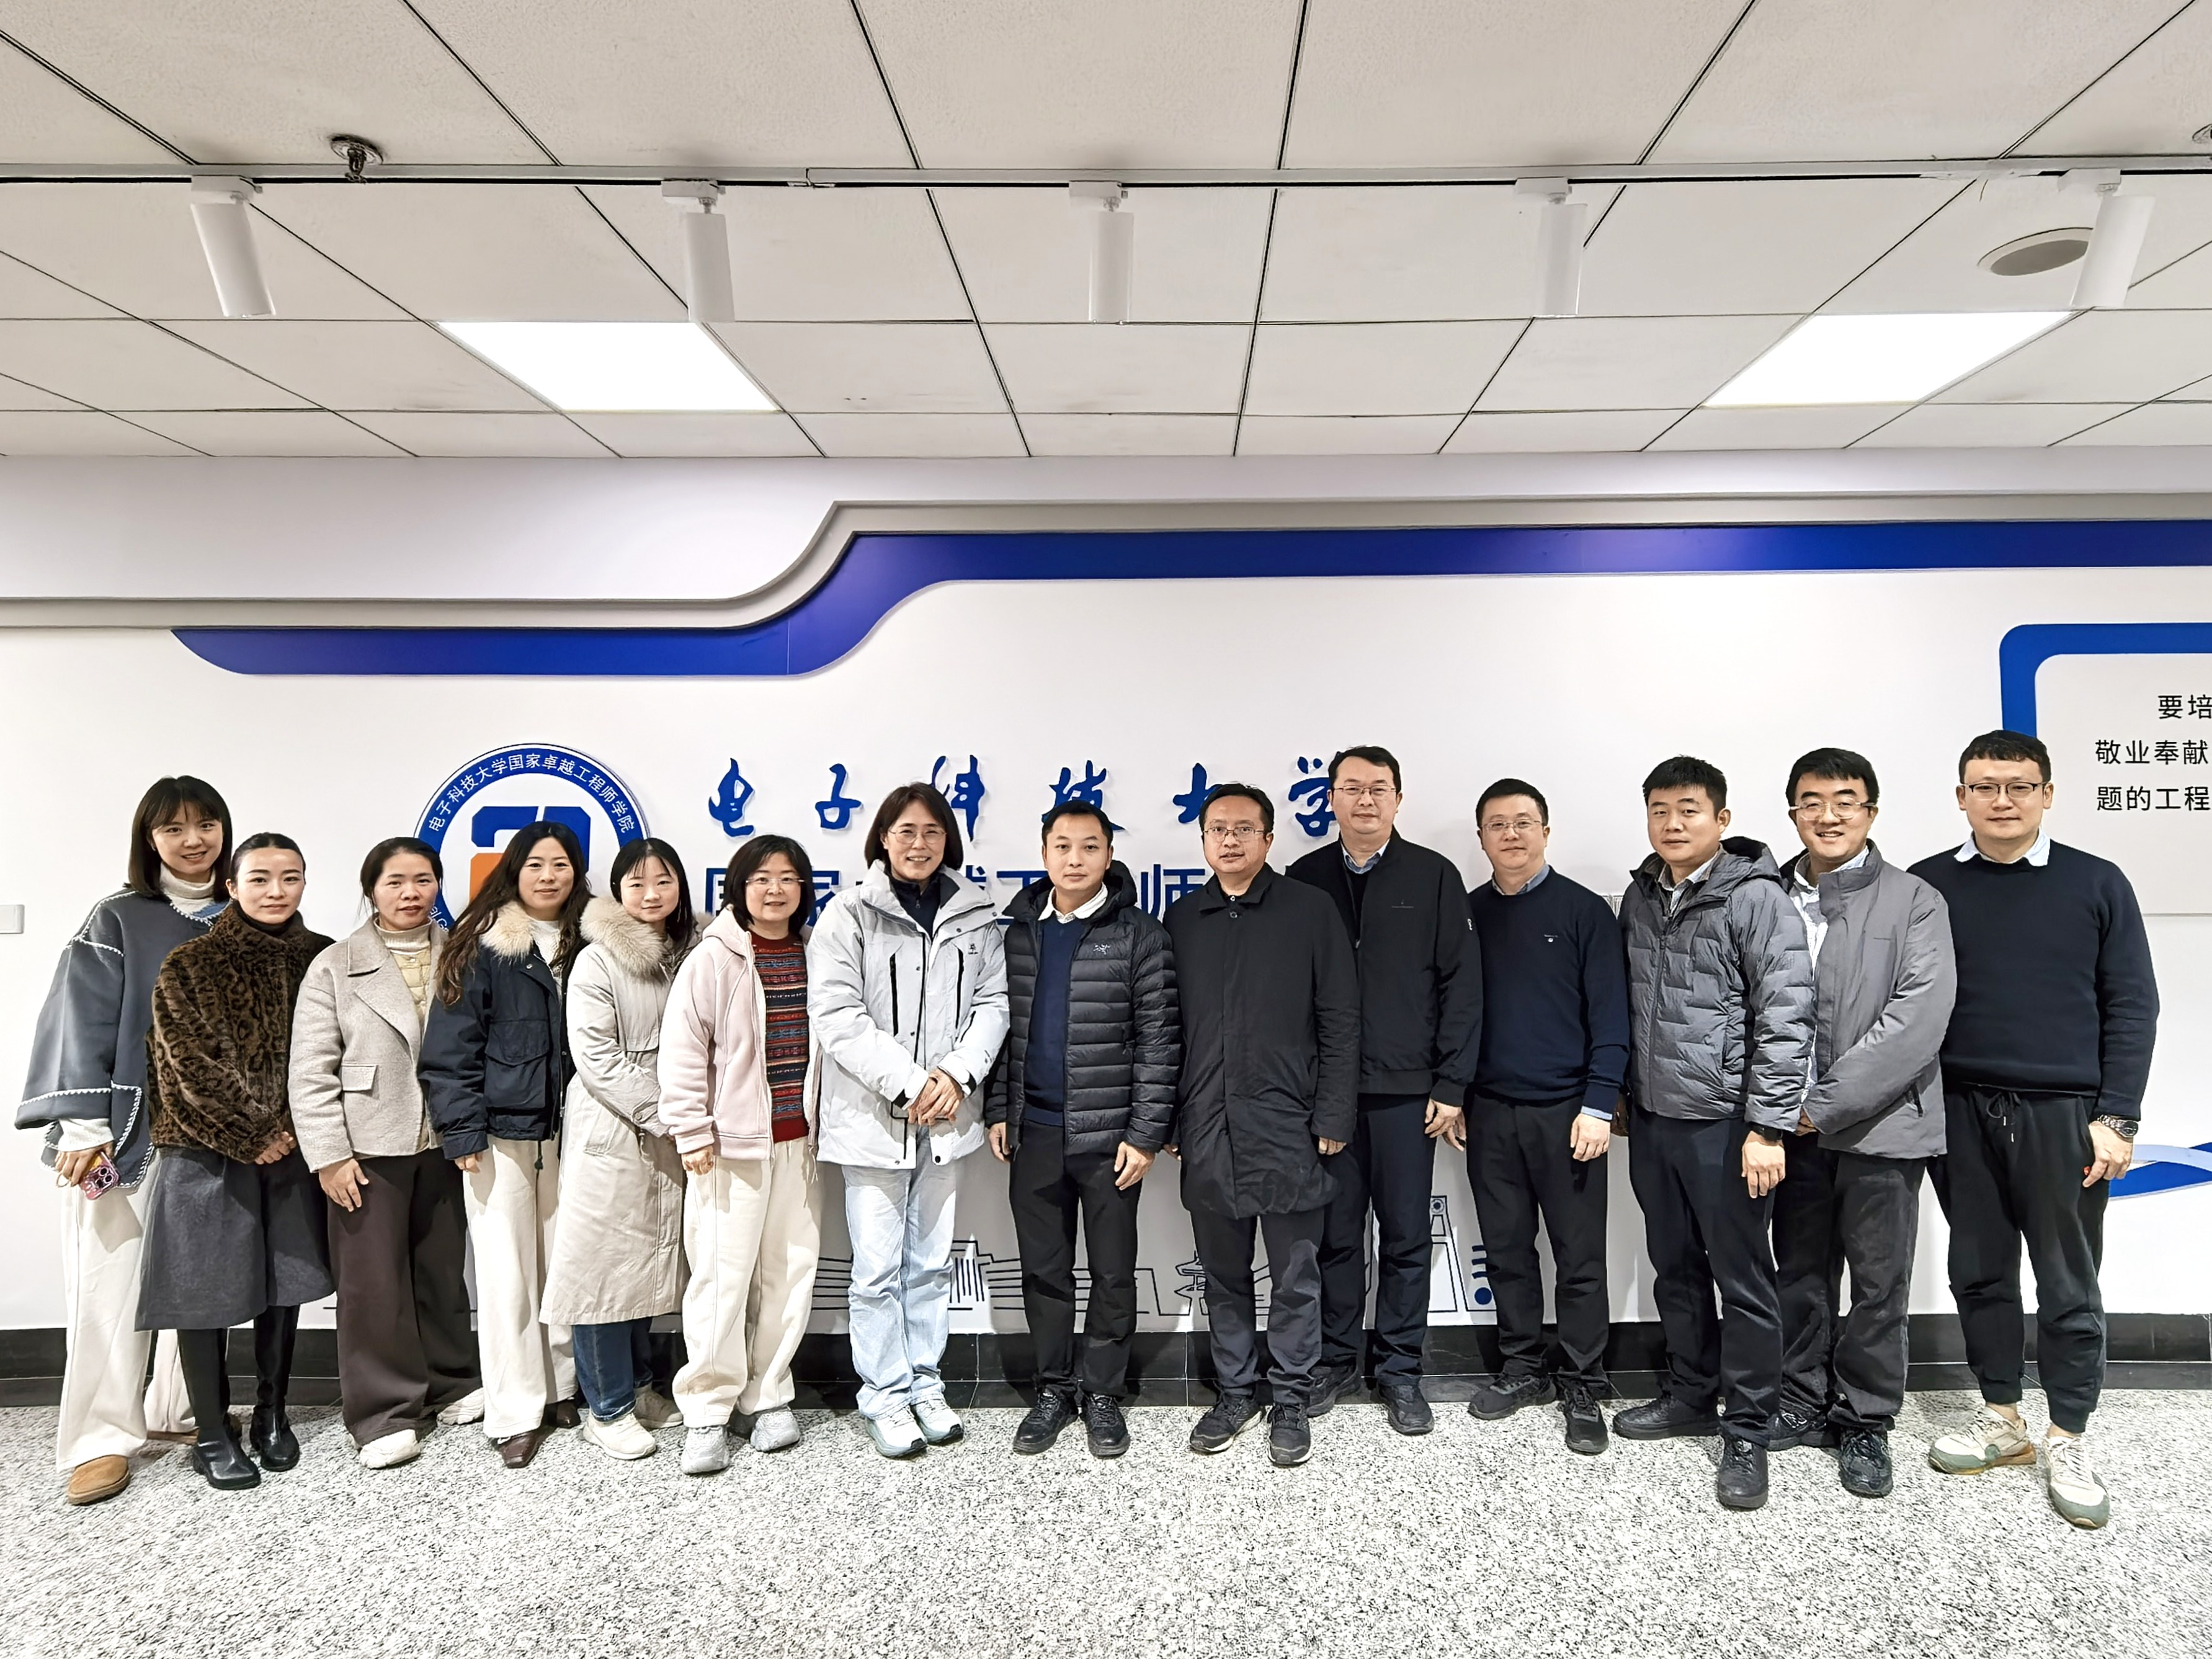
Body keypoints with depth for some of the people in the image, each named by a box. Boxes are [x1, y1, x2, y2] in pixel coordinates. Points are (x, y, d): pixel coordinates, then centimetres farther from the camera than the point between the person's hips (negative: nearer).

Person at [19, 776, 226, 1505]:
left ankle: (178, 1408, 24)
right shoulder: (118, 919, -1)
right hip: (125, 1130, -3)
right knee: (108, 1286, -2)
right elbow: (82, 1023, -7)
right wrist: (83, 1125, -15)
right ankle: (101, 1439, 7)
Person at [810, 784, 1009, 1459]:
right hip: (873, 1117, -3)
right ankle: (885, 1396, 18)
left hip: (946, 1117, 4)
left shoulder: (975, 916, 6)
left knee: (932, 1262, 14)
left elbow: (993, 1003, 5)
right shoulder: (849, 914, -5)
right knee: (878, 1267, 3)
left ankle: (925, 1382, 29)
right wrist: (907, 1082, -16)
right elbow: (837, 1014, -11)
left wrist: (957, 1073, -11)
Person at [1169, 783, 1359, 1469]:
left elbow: (1339, 1022, -2)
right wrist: (1169, 1118, 8)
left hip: (1286, 1128, -3)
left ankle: (1290, 1400, 22)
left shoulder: (1309, 911, -1)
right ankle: (1234, 1391, 29)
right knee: (1224, 1274, 14)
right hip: (1207, 1130, 3)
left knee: (1295, 1277, 7)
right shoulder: (1182, 919, 9)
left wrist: (1333, 1117, -7)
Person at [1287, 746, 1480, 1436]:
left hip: (1406, 1090, -1)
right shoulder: (1304, 879, 6)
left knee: (1407, 1239, 8)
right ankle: (1335, 1359, 25)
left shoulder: (1434, 876, 1)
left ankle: (1400, 1370, 22)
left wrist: (1451, 1086, -5)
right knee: (1335, 1235, 9)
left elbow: (1461, 985, -1)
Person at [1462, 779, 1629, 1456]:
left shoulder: (1583, 910, -2)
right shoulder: (1467, 914, 8)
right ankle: (1522, 1368, 26)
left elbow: (1610, 1013, -5)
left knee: (1579, 1258, 4)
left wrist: (1599, 1104, -11)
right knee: (1506, 1250, 11)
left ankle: (1582, 1387, 17)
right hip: (1489, 1112, 3)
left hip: (1564, 1111, -3)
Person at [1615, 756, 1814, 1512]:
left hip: (1724, 1123, -6)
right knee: (1676, 1271, 18)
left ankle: (1747, 1435, 18)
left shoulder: (1756, 898, -11)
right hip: (1653, 1118, 6)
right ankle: (1690, 1395, 35)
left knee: (1742, 1280, 4)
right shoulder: (1639, 898, 9)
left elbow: (1785, 1018, -15)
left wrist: (1768, 1127, -17)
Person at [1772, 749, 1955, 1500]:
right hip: (1795, 1127, 3)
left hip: (1880, 1125, -3)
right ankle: (1803, 1403, 29)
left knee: (1878, 1285, 8)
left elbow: (1922, 1013, -14)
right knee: (1799, 1274, 14)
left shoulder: (1914, 901, -4)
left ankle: (1865, 1422, 24)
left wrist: (1830, 1101, -18)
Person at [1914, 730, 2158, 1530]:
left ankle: (2067, 1442, 21)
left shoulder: (2096, 884, 2)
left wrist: (2116, 1119, -5)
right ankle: (2001, 1419, 26)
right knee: (1980, 1274, 11)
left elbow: (2131, 1008, 0)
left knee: (2068, 1286, 7)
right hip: (1960, 1111, 2)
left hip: (2062, 1114, -1)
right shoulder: (1926, 886, 4)